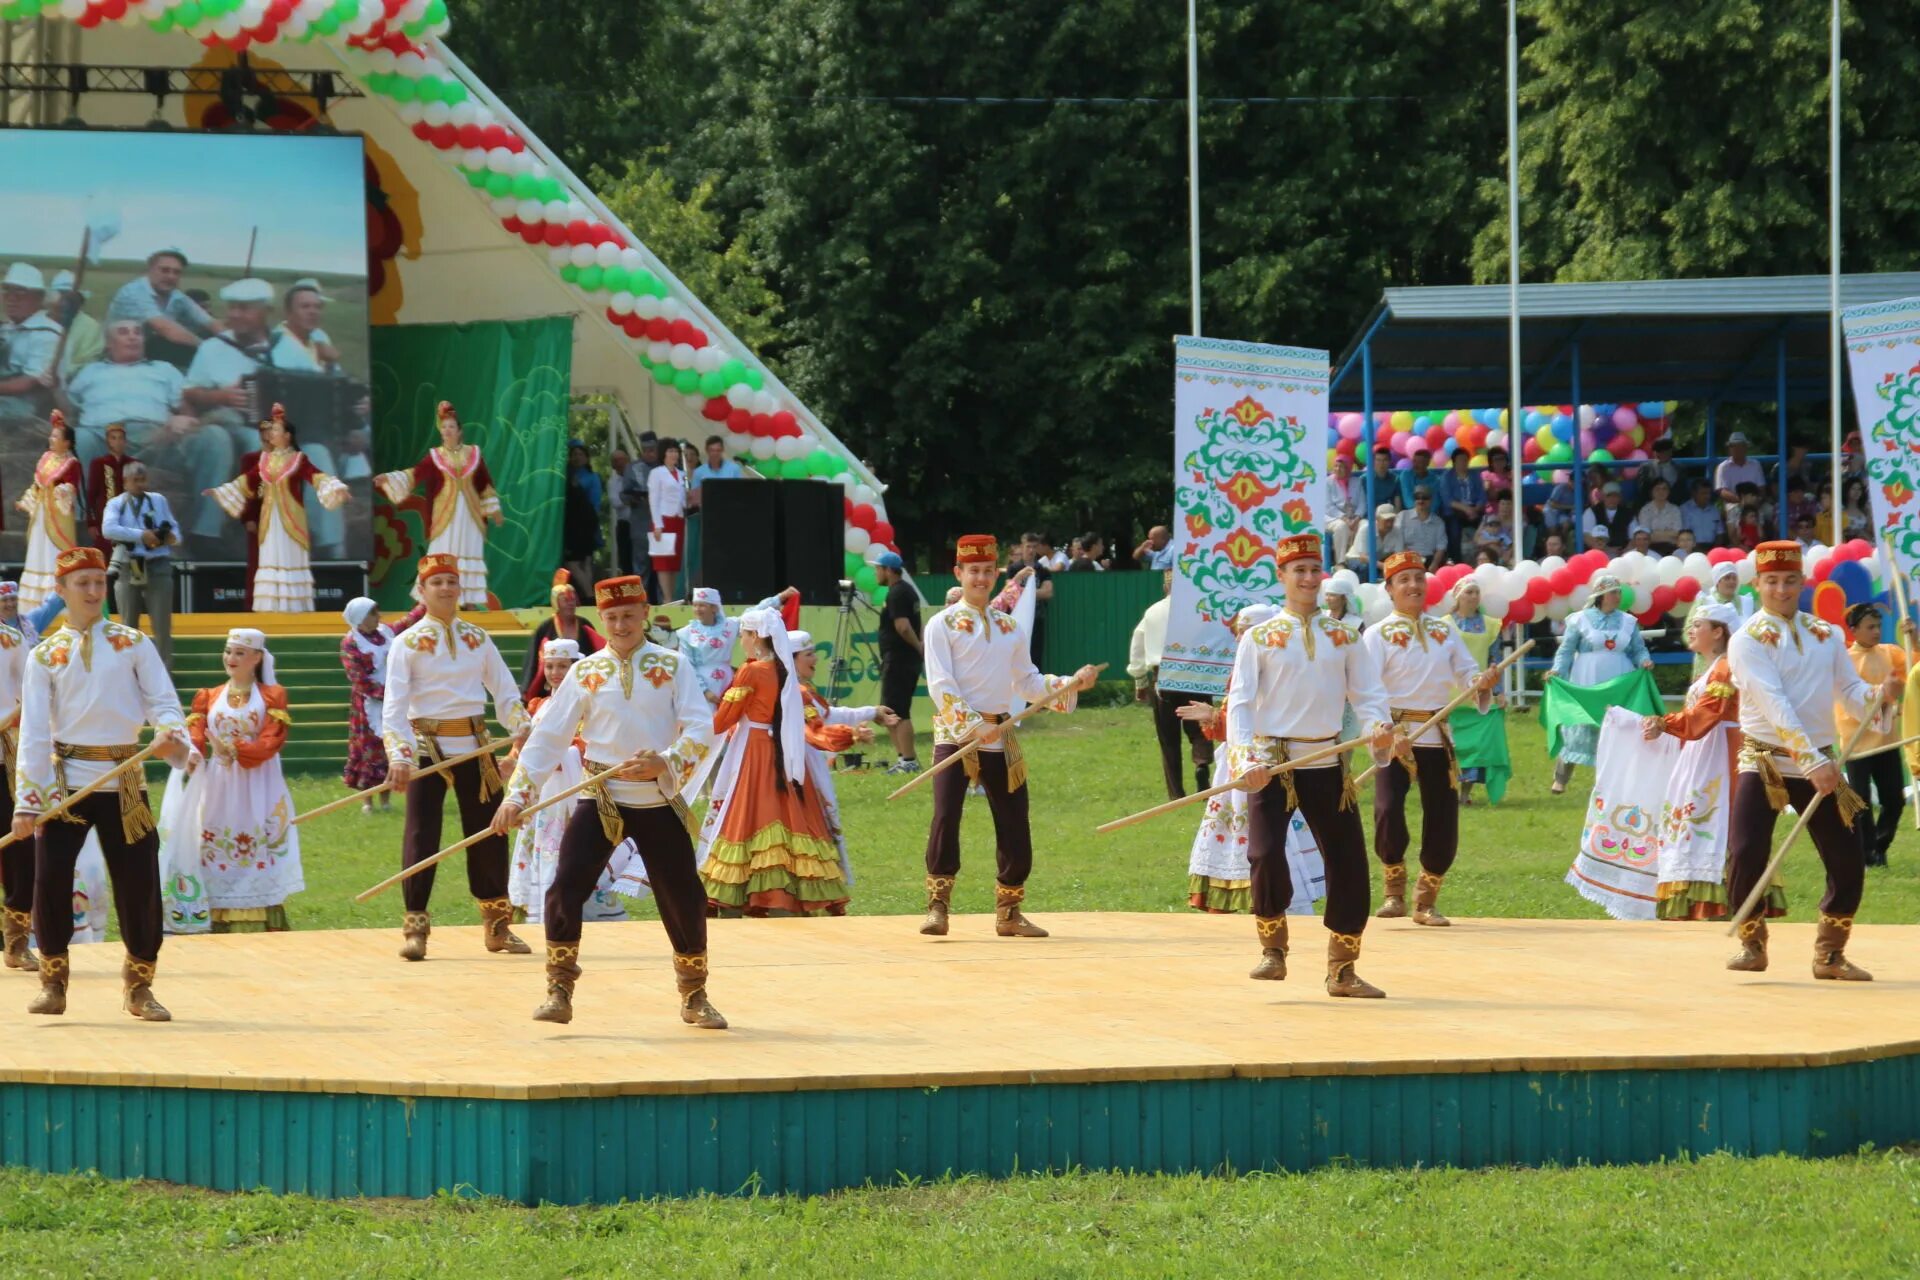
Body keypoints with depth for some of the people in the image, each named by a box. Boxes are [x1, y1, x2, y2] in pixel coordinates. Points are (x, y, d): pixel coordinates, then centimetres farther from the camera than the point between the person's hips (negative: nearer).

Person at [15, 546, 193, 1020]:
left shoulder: (133, 644, 6)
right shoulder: (45, 656, 5)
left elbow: (163, 702, 1)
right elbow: (33, 731, 0)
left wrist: (173, 737, -23)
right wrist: (27, 802, -9)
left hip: (125, 782, 0)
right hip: (66, 780, 0)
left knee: (139, 884, -2)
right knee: (50, 882, -7)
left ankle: (139, 986, 12)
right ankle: (53, 984, 7)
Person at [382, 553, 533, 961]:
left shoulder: (478, 639, 9)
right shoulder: (408, 643, -3)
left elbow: (506, 694, 7)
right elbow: (394, 706, -11)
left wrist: (526, 737, -9)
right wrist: (399, 757, -24)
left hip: (475, 748, 4)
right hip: (428, 748, -4)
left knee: (490, 835, 8)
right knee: (421, 836, -8)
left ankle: (497, 926, 19)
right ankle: (415, 927, -2)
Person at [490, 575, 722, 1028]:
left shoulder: (672, 666, -1)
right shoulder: (585, 673, 2)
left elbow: (702, 730, -9)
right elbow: (548, 736, 0)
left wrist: (666, 763, -26)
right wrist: (516, 795, -6)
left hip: (659, 801, 0)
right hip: (600, 801, 0)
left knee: (685, 900, 4)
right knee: (565, 889, -14)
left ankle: (694, 997, 24)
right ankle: (559, 994, -3)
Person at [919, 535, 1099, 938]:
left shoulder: (1009, 628, 15)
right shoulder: (943, 624, -1)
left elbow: (1029, 683, 16)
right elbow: (941, 685, -11)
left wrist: (1072, 683, 0)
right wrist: (974, 725, -22)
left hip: (1000, 738, 5)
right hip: (954, 734, -5)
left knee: (1015, 825, 4)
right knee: (946, 818, -17)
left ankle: (1009, 912, 16)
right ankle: (937, 908, -12)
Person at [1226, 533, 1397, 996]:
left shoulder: (1345, 637, 10)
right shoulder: (1259, 638, 2)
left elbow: (1368, 693, 6)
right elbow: (1239, 702, -5)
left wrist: (1379, 724, -17)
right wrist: (1248, 759, -20)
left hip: (1327, 763, 3)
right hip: (1273, 764, -3)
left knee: (1349, 863, 2)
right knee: (1265, 854, -19)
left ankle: (1343, 970, 14)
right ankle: (1273, 949, 2)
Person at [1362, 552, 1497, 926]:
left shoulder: (1443, 631, 13)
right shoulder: (1378, 635, -2)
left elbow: (1466, 671, 11)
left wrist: (1481, 682, -14)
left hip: (1437, 737, 4)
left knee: (1443, 822, 2)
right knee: (1388, 811, -21)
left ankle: (1426, 902, 19)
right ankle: (1394, 889, 2)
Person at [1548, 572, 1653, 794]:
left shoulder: (1628, 621, 8)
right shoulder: (1581, 620, -1)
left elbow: (1638, 650, 12)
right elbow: (1566, 650, 0)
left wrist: (1644, 660, -9)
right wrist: (1558, 670, -15)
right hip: (1586, 685, -3)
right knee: (1579, 729, 0)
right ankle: (1561, 778, 12)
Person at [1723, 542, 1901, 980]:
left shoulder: (1827, 635, 9)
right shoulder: (1748, 640, -8)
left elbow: (1850, 692, 4)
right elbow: (1775, 706, -19)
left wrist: (1880, 696, -20)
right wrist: (1812, 763, -29)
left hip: (1819, 765, 4)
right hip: (1764, 764, -4)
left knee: (1848, 860, 0)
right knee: (1747, 854, -15)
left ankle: (1830, 954, 14)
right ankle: (1751, 944, 5)